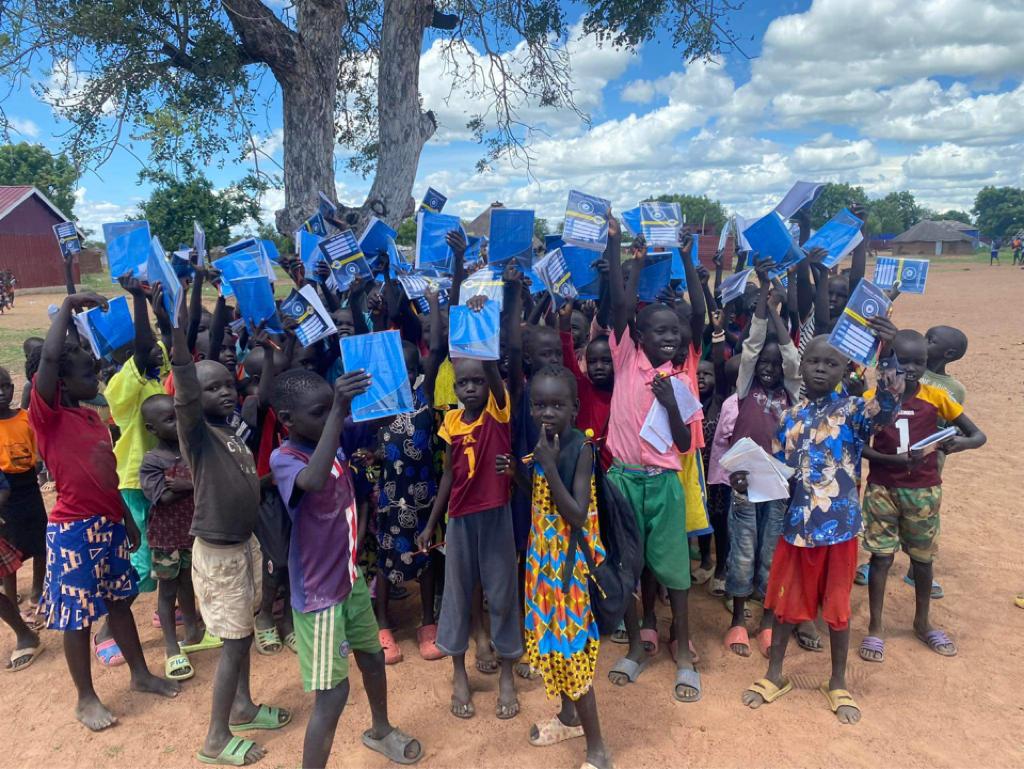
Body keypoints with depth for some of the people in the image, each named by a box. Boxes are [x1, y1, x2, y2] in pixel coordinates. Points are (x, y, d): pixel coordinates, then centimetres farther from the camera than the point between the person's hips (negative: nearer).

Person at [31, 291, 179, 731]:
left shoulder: (94, 417, 11)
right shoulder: (46, 416, -12)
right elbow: (48, 357, -28)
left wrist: (127, 519, 18)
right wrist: (69, 306, -18)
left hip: (110, 524, 7)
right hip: (74, 530, -7)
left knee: (119, 601, 18)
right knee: (77, 616, 6)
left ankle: (141, 674, 33)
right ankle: (85, 699, 22)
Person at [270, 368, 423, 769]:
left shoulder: (335, 446, -3)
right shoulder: (283, 458, -24)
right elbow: (314, 480, -47)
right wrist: (337, 413, -54)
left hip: (351, 579, 8)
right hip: (318, 595, -8)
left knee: (372, 657, 25)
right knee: (332, 692, -3)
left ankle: (381, 731, 50)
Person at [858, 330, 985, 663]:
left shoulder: (936, 397, -5)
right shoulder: (871, 398, -8)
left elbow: (979, 435, -2)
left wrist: (962, 443, -26)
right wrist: (894, 461, -25)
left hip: (923, 490, 2)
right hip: (882, 489, -2)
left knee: (923, 558, 15)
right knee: (881, 557, 4)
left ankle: (922, 623, 35)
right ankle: (875, 628, 17)